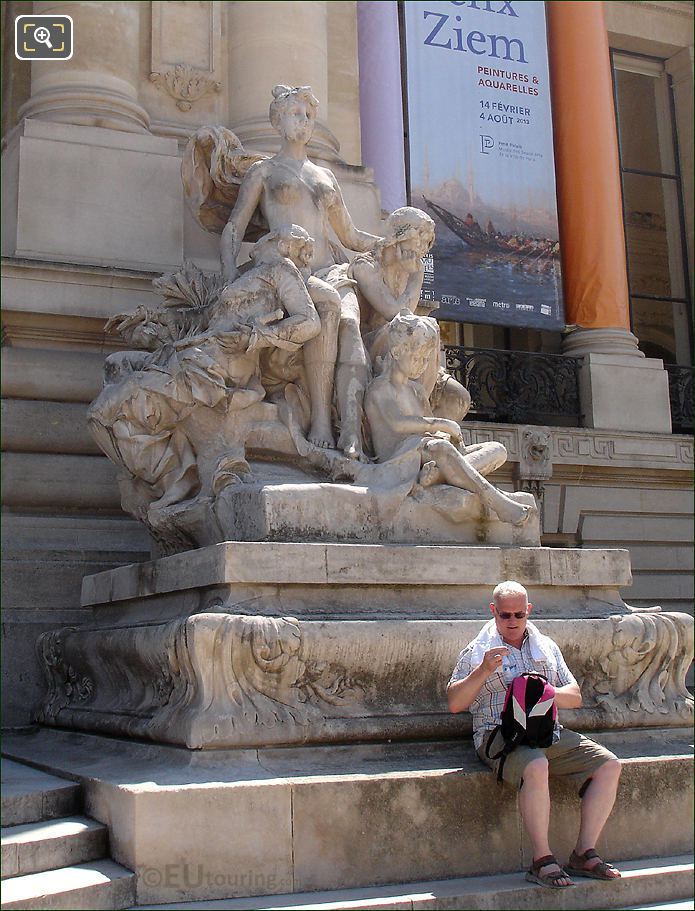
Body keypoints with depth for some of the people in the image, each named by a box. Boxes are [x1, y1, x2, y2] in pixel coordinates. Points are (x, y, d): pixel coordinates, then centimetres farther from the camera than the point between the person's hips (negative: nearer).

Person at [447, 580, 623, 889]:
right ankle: (542, 860, -25)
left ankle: (584, 854, -7)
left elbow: (575, 698, 14)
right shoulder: (477, 651, 7)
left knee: (608, 764, -13)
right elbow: (454, 704, -2)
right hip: (501, 733, -5)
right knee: (536, 767, -37)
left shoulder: (546, 647, 19)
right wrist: (483, 671, -15)